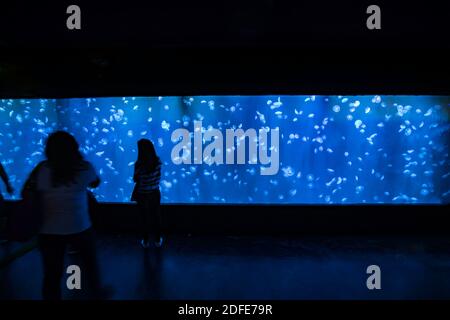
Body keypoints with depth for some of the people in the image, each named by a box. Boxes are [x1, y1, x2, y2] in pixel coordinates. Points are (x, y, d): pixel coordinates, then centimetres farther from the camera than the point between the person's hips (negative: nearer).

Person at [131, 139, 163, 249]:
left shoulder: (139, 163, -23)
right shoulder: (157, 160, -12)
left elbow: (136, 180, -11)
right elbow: (158, 176, -1)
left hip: (143, 195, -3)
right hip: (155, 193, 3)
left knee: (144, 218, 15)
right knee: (156, 217, 19)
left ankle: (145, 241, 32)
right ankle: (158, 240, 33)